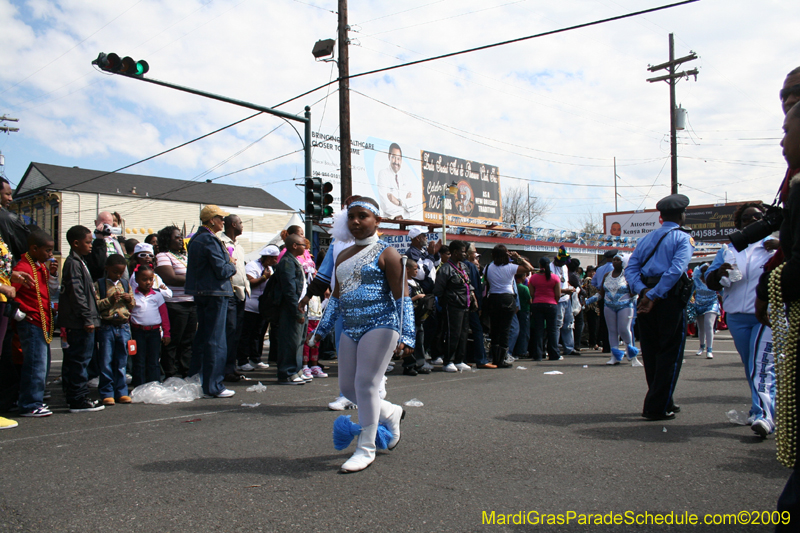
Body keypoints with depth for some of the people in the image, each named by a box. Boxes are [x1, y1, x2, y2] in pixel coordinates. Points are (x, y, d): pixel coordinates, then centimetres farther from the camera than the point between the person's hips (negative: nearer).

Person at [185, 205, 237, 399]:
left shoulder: (195, 239, 14)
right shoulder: (210, 240, -16)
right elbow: (222, 270, -19)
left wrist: (228, 265, 11)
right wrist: (232, 266, 2)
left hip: (200, 293, 10)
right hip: (215, 293, -10)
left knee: (202, 337, 17)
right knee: (215, 340, -5)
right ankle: (213, 387, 0)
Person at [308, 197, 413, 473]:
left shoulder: (386, 253, -4)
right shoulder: (343, 256, 16)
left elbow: (402, 296, -8)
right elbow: (336, 297, 22)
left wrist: (406, 336, -16)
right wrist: (321, 330, 19)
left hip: (380, 326, -7)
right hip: (351, 329, 7)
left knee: (365, 385, -9)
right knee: (347, 387, 8)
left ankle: (366, 449, 5)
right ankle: (391, 413, 33)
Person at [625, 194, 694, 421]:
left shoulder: (646, 238, 16)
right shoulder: (683, 238, -1)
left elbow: (630, 268, 4)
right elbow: (676, 269, -18)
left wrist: (643, 291, -7)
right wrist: (654, 296, -18)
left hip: (647, 298, 6)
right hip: (671, 298, -6)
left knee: (651, 353, 14)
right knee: (670, 353, 1)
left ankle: (663, 402, 27)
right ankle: (657, 408, 0)